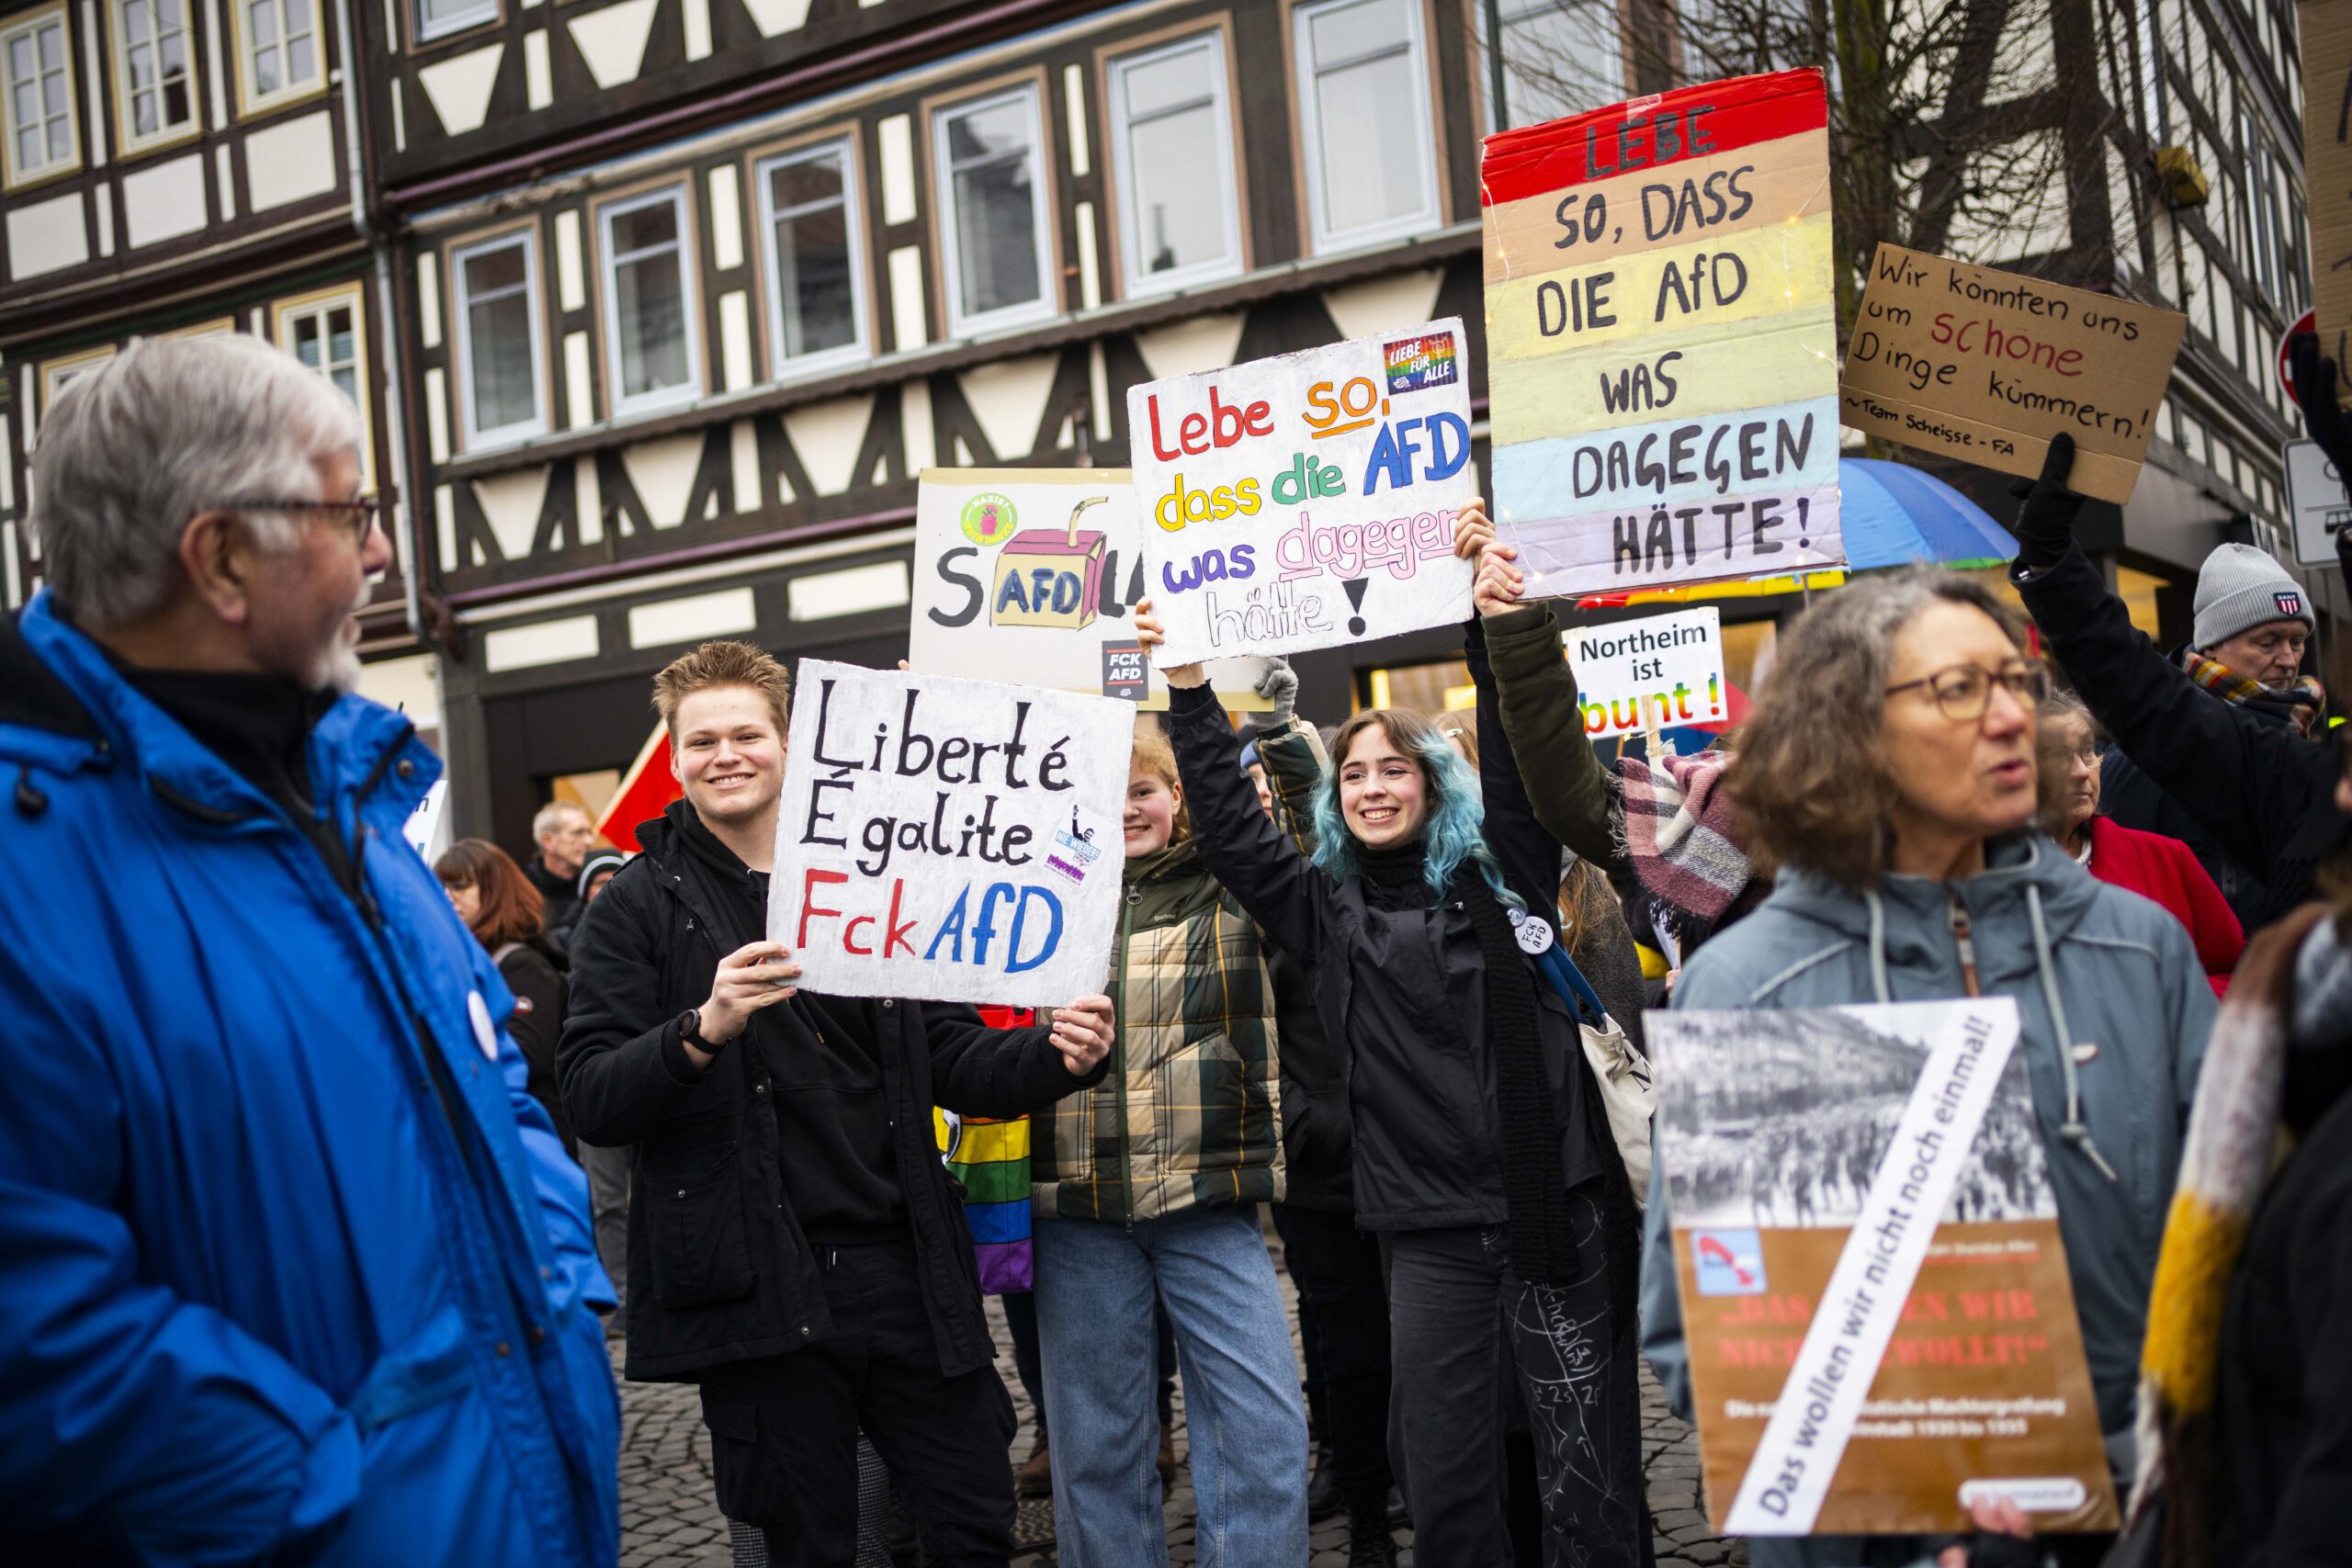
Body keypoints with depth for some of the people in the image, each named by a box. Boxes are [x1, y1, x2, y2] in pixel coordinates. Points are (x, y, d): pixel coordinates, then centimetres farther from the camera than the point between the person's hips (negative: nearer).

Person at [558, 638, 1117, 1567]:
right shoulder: (641, 905, 0)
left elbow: (947, 1059, 10)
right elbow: (590, 1099, -8)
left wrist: (1054, 1056, -9)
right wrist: (702, 1030, -26)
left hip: (904, 1269, 3)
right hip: (758, 1289, -3)